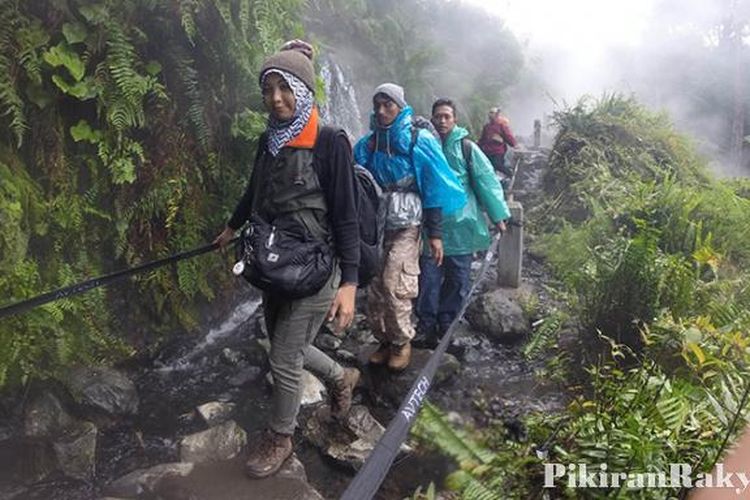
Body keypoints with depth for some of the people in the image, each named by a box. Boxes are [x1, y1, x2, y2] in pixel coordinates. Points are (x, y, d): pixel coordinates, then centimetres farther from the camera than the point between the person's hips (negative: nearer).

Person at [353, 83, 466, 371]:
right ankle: (384, 340, 23)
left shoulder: (419, 142, -2)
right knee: (374, 290, 3)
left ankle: (402, 342, 11)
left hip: (406, 227, -4)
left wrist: (434, 233, -5)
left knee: (394, 287, -11)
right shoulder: (366, 145, 7)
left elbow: (434, 189, -2)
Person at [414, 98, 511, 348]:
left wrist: (498, 216, -3)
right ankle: (426, 326, 13)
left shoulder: (466, 147, 0)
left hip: (461, 225, 0)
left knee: (458, 279, 8)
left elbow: (486, 180, -1)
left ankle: (447, 324, 25)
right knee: (429, 277, 1)